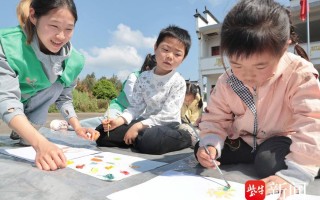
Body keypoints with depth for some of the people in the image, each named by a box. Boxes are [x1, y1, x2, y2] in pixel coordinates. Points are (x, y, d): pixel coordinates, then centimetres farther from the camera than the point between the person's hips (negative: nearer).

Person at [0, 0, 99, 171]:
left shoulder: (74, 61, -21)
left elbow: (63, 97, -8)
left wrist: (77, 127, -23)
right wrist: (40, 143, -57)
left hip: (31, 110, 3)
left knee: (58, 83, -21)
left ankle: (20, 135, -7)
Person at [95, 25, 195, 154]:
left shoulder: (178, 82, -12)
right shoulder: (143, 77, 1)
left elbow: (167, 115, -19)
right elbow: (136, 106, -1)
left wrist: (138, 126, -25)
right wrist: (119, 120, -20)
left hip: (167, 126, -4)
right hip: (144, 123, 4)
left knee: (148, 141, -39)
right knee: (101, 133, -5)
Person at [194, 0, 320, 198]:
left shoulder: (299, 74, -24)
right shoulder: (226, 82, -13)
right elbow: (216, 119, -4)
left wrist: (293, 174, -38)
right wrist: (210, 144, -26)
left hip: (281, 139, -3)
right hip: (242, 141, 4)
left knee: (269, 163, -34)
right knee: (202, 150, -6)